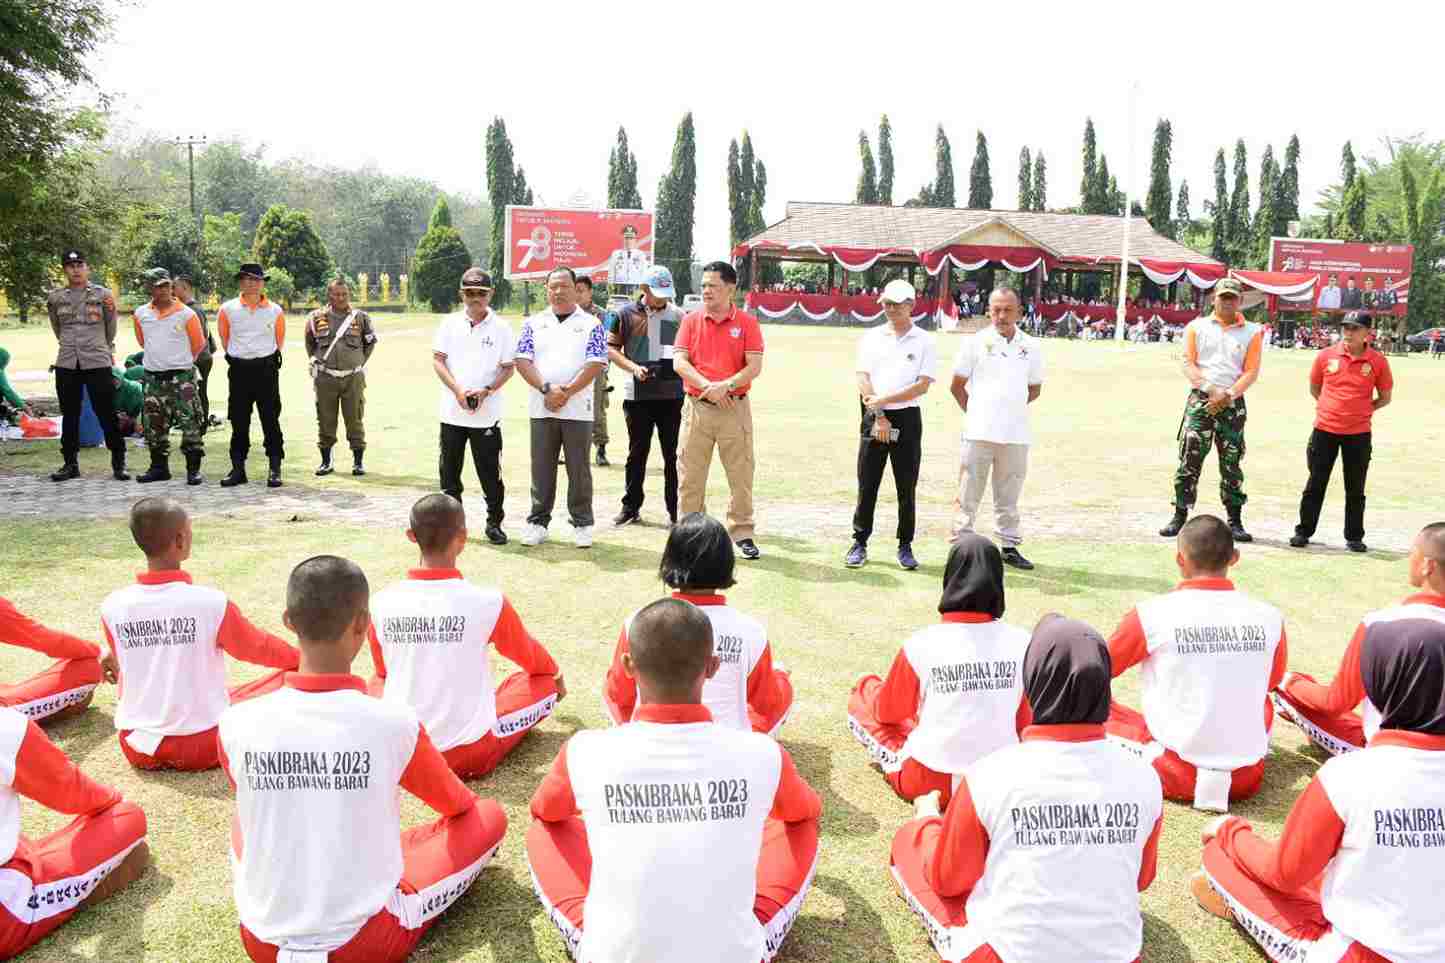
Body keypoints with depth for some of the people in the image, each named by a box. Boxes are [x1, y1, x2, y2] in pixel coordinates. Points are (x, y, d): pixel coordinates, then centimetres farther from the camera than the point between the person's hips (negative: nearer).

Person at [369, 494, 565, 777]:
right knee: (545, 684, 16)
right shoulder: (487, 601, -18)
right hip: (469, 754, -3)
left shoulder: (381, 603, -9)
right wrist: (556, 674, 27)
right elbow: (530, 655, 3)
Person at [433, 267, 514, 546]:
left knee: (490, 471, 1)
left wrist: (486, 391, -14)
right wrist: (458, 391, -12)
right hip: (452, 411, 2)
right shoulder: (450, 323, 6)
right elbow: (437, 360, 2)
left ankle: (494, 523, 12)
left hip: (486, 414, -2)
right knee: (449, 470, 10)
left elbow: (508, 367, 1)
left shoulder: (501, 327, 1)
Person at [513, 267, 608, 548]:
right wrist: (547, 388, -13)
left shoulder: (591, 324, 4)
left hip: (577, 409, -2)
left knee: (579, 469, 3)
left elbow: (595, 364, -6)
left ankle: (582, 524, 12)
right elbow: (523, 361, 1)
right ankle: (538, 522, 16)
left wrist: (566, 392, -14)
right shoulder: (534, 323, 10)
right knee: (541, 468, 7)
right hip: (541, 409, 2)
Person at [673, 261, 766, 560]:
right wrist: (708, 386, -15)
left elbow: (754, 367, -6)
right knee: (689, 475, 5)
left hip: (735, 408, -1)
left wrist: (724, 386, -18)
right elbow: (679, 362, -3)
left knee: (741, 474, 3)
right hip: (697, 407, 1)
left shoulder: (747, 322, 1)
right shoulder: (691, 321, 6)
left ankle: (742, 533, 15)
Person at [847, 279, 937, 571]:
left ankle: (905, 546, 13)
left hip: (907, 418, -1)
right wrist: (879, 416, -10)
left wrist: (883, 400, -13)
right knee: (867, 484, 2)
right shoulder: (871, 337, 8)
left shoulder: (924, 341, 3)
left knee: (907, 487, 4)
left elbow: (923, 385, -7)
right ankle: (859, 543, 10)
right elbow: (863, 379, 0)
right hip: (874, 417, 1)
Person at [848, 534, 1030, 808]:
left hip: (926, 782, -1)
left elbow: (888, 712, 0)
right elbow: (1027, 721, 3)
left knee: (861, 698, 16)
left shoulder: (921, 644, -17)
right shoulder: (1023, 642, -11)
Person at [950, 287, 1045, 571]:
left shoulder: (1032, 346, 8)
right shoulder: (975, 342, 0)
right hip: (980, 431, -3)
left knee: (1009, 496, 12)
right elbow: (957, 386, 5)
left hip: (1016, 433, 3)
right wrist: (975, 413, 2)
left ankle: (1010, 546, 21)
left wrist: (1010, 408, 9)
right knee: (969, 494, 1)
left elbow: (1034, 389, 18)